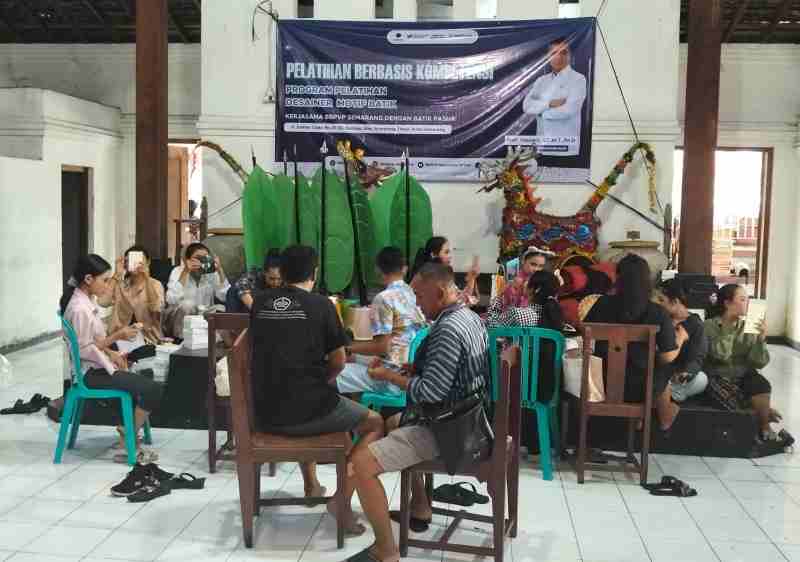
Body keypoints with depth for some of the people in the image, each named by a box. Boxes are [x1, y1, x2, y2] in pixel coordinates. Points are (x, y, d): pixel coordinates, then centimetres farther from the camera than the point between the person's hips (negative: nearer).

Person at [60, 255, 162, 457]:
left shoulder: (85, 301, 6)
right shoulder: (80, 309, -24)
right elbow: (84, 350, -23)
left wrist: (111, 353, 2)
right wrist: (116, 336, -20)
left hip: (96, 366, 10)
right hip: (92, 372, -10)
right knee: (152, 389, -17)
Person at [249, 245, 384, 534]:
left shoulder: (259, 302, 7)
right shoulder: (321, 304, -6)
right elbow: (338, 362, -1)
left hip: (266, 413, 5)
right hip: (308, 411, -5)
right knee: (375, 424, 16)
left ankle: (311, 486, 42)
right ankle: (342, 499, 2)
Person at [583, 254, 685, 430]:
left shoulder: (603, 303, -12)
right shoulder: (658, 313, -18)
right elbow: (668, 357, -12)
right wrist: (680, 338, 9)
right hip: (639, 388, -2)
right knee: (663, 369, 29)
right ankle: (664, 419, 52)